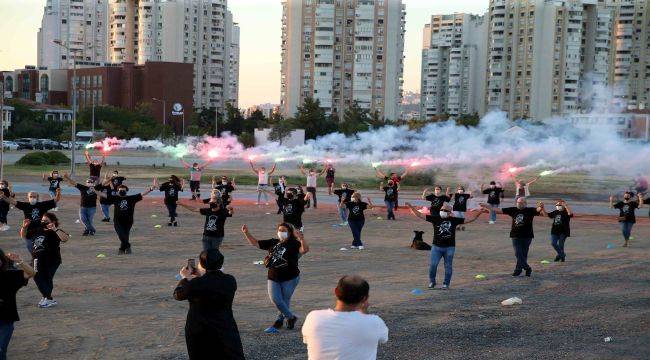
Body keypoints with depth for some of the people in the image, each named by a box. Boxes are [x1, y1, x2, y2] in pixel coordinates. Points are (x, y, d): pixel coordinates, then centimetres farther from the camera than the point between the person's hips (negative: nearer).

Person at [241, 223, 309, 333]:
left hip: (290, 278, -4)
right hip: (273, 278, 4)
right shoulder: (273, 243, 8)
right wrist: (246, 232, -1)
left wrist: (301, 238, -45)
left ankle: (279, 322, 26)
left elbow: (305, 250, -27)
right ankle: (291, 317, 11)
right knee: (275, 300, -10)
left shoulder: (293, 244, -8)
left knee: (284, 302, 4)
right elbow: (255, 243, 12)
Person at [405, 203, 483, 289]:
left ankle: (446, 283, 18)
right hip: (436, 246, 0)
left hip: (449, 247, 0)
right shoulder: (435, 218, 0)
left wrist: (477, 214, -8)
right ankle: (432, 281, 15)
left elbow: (469, 220, 3)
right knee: (433, 265, -4)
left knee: (448, 266, 5)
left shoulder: (454, 220, 1)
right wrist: (411, 207, -6)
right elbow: (420, 215, 0)